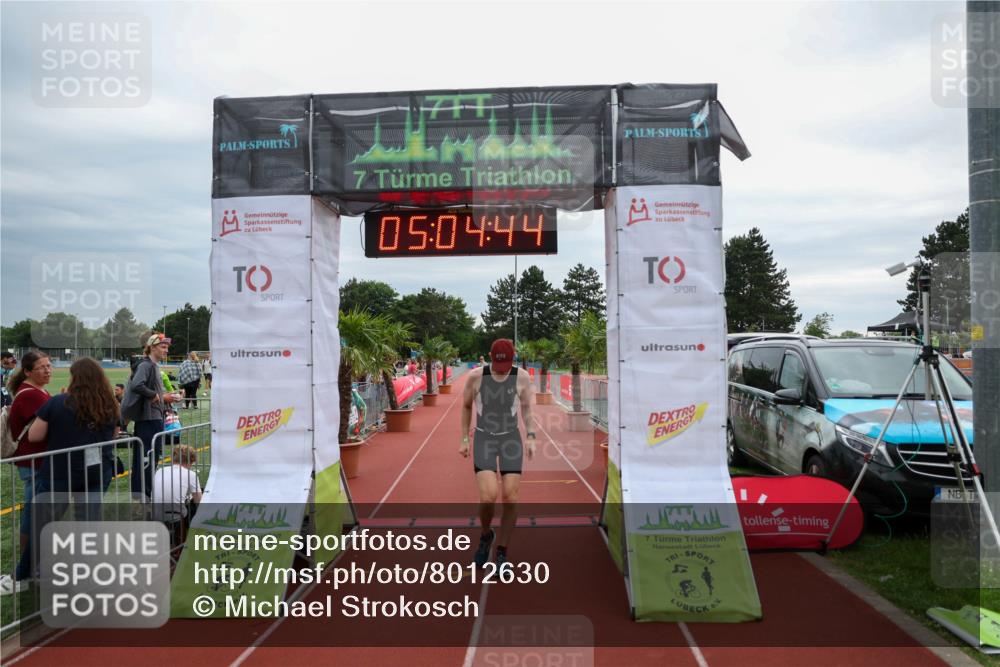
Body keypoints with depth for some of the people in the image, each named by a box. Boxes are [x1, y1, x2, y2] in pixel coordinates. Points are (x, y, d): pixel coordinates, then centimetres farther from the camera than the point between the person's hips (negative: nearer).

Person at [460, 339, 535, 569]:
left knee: (510, 499, -7)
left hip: (510, 439, 1)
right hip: (484, 440, -1)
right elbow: (466, 406, 4)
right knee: (488, 498, -17)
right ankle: (486, 535, 17)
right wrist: (464, 440, 7)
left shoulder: (522, 377, -8)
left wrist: (531, 438, -3)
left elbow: (527, 408, 7)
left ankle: (502, 555, 13)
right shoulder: (476, 375, -12)